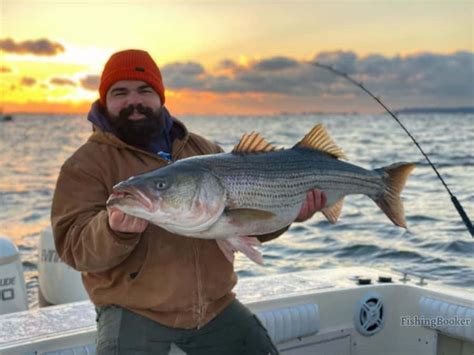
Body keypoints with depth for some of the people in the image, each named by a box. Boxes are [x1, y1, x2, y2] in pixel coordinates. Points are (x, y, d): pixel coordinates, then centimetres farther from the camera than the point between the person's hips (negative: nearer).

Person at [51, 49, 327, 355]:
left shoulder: (204, 150, 9)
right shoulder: (85, 165, -5)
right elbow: (76, 248, -15)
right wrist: (115, 230, -35)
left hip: (216, 305, 4)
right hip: (134, 313, -4)